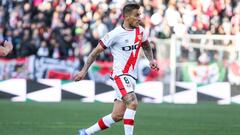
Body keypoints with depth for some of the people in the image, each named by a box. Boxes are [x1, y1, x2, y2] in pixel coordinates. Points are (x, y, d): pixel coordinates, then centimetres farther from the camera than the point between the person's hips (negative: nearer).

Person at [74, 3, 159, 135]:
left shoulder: (140, 31, 7)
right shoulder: (115, 34, -12)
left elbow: (146, 46, 28)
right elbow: (96, 51, -5)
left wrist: (151, 60, 9)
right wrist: (84, 71, -8)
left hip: (131, 77, 7)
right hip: (120, 74, -7)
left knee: (117, 116, 6)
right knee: (132, 103, -28)